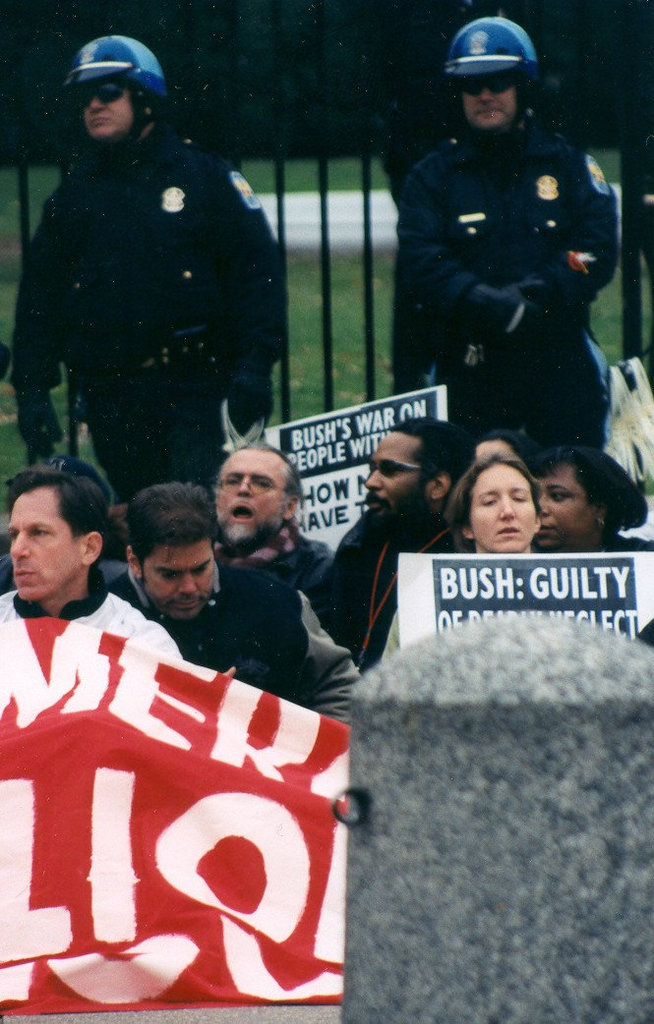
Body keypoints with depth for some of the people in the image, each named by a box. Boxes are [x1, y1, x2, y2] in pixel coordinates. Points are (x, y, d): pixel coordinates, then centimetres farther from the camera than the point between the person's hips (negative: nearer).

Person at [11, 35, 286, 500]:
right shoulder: (73, 196, 14)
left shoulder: (204, 177, 4)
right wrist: (32, 388, 7)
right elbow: (38, 298, 16)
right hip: (110, 400, 4)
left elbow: (256, 269, -2)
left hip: (194, 392, -4)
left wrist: (254, 365, -12)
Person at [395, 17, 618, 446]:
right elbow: (420, 262, -4)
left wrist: (535, 295, -17)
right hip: (468, 374, 0)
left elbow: (598, 250, -1)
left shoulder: (568, 165, 11)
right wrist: (485, 303, -20)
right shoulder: (433, 176, 10)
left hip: (560, 368, 0)